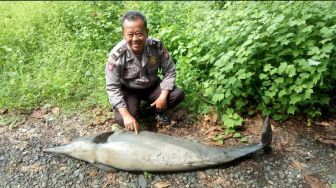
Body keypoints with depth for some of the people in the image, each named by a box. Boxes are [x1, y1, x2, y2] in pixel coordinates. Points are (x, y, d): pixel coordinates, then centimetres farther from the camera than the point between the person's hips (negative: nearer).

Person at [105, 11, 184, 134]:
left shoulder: (157, 47, -22)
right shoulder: (116, 55, -27)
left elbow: (169, 71, -10)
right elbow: (112, 87, -22)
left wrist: (163, 96, -20)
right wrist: (126, 115, -28)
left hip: (152, 85, 2)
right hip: (129, 90, -2)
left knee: (178, 95, -19)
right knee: (122, 119, -24)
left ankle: (157, 110, 11)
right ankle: (134, 109, 13)